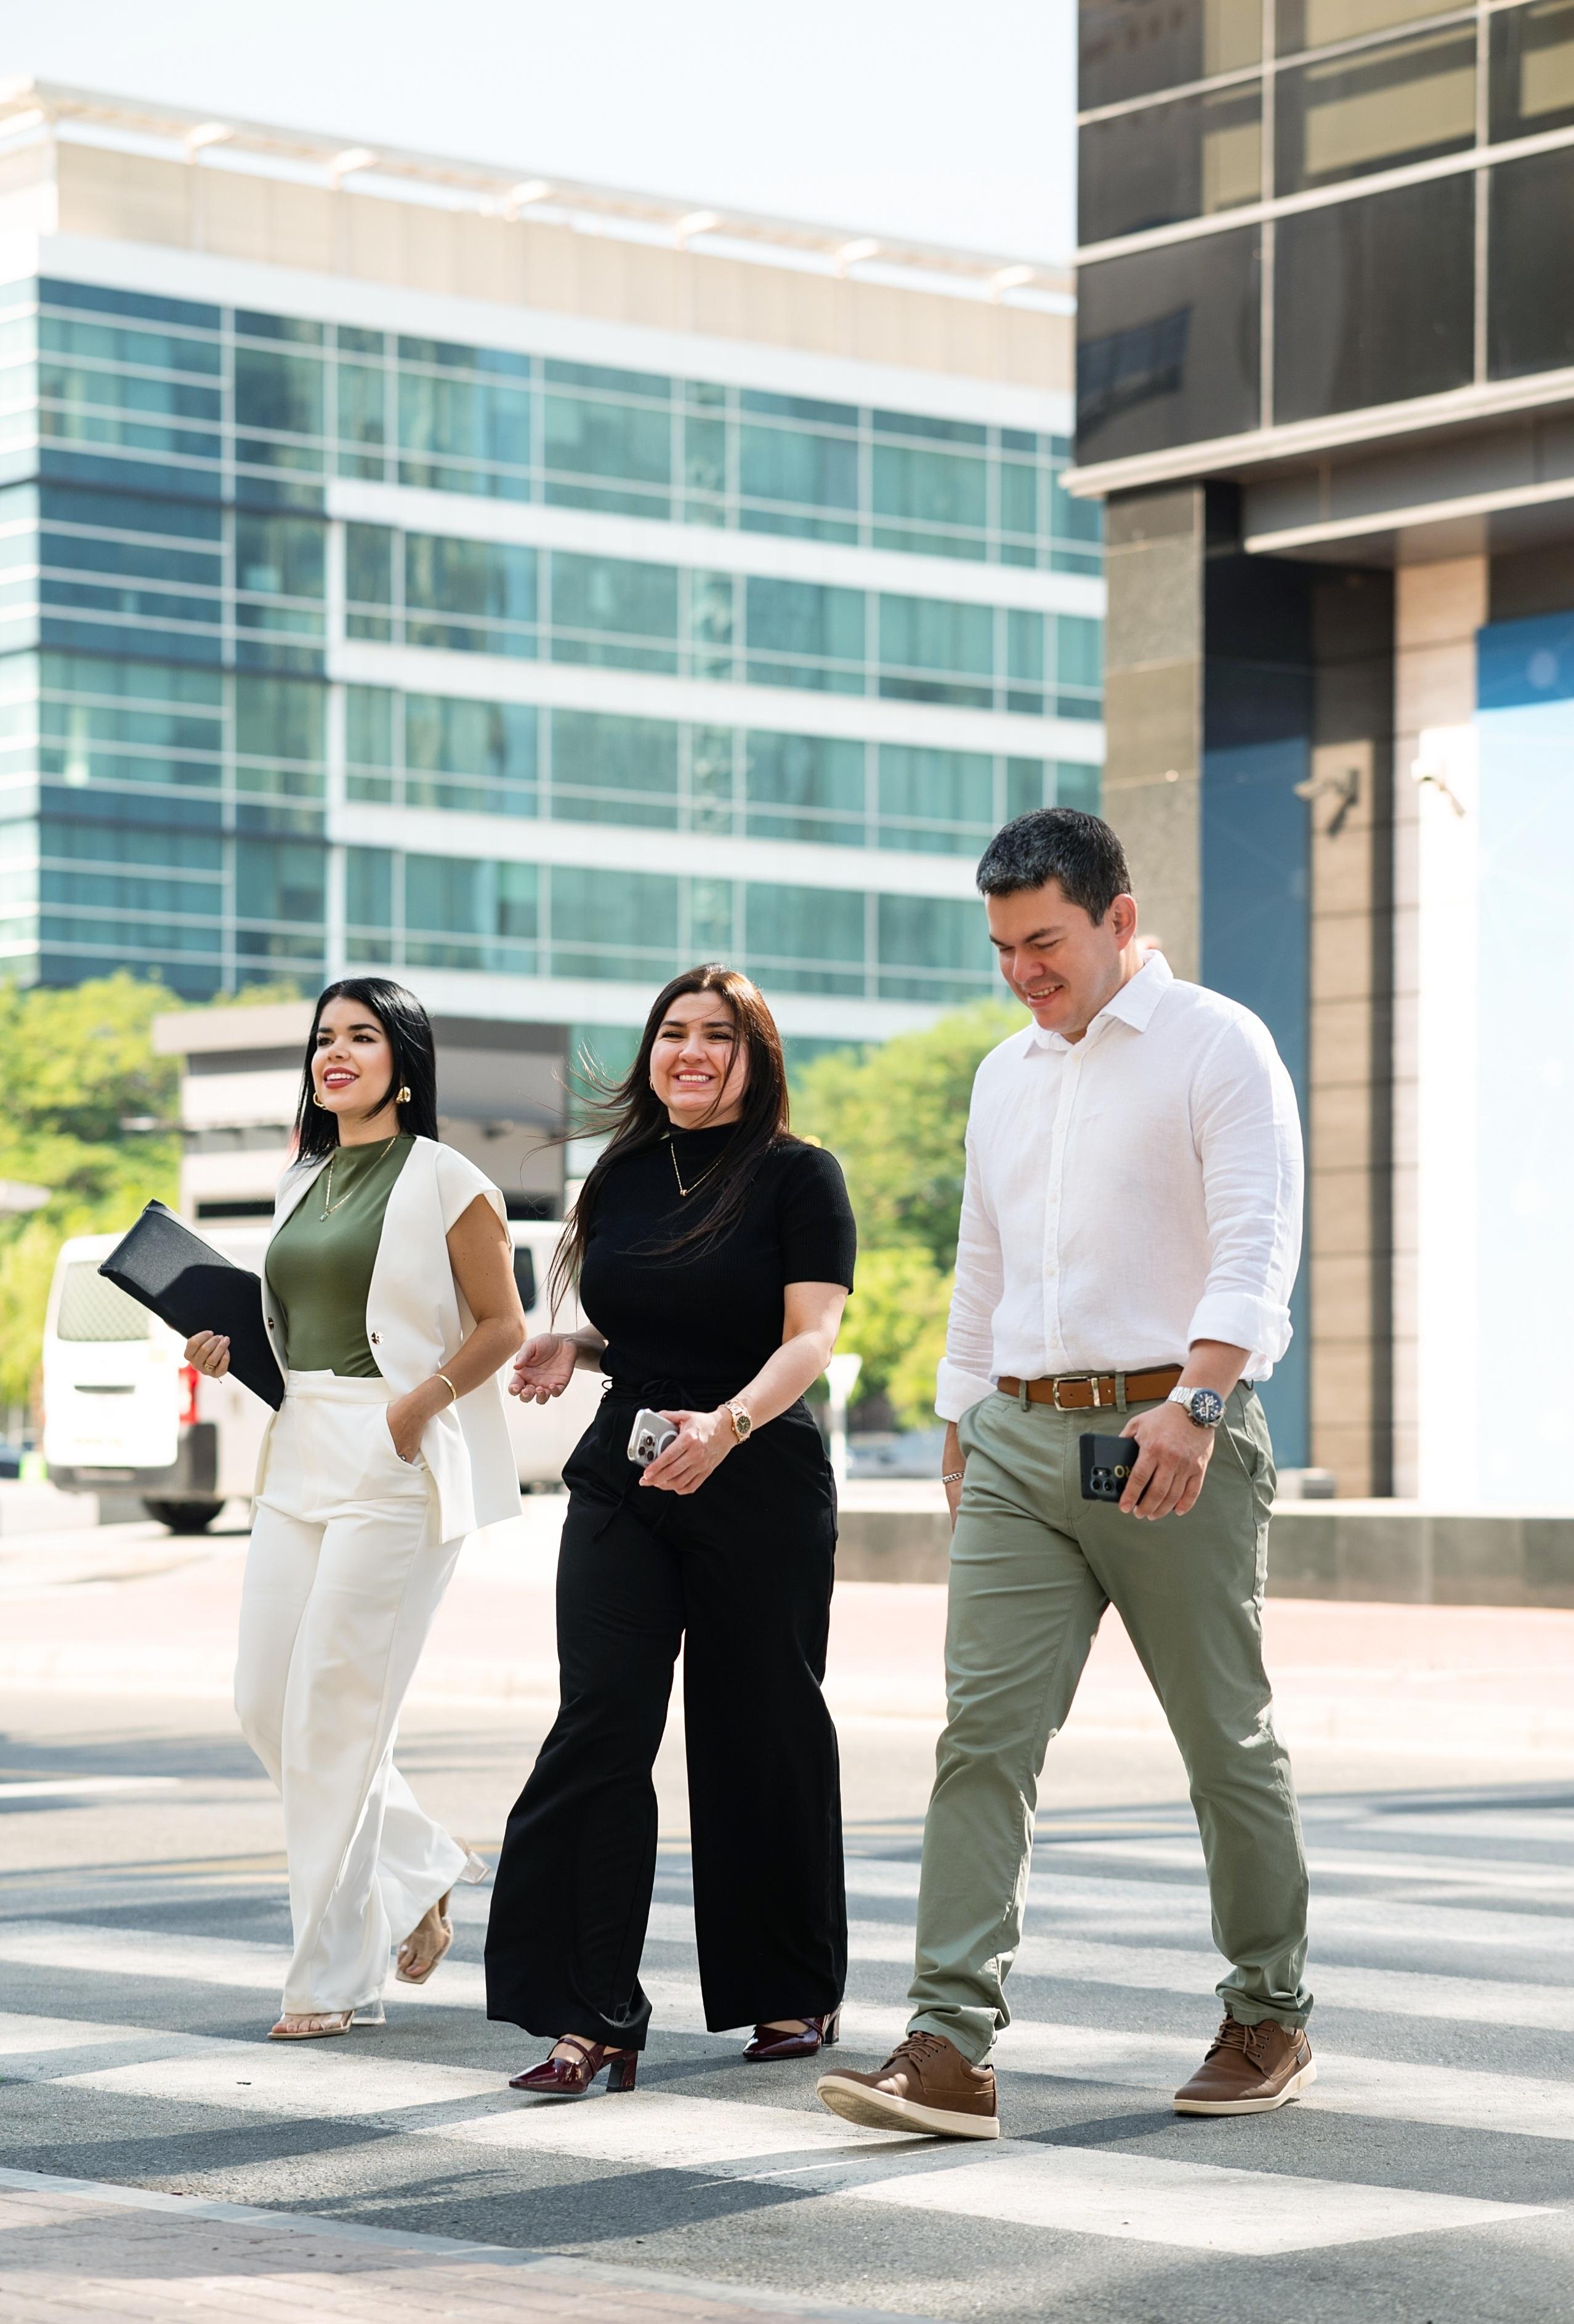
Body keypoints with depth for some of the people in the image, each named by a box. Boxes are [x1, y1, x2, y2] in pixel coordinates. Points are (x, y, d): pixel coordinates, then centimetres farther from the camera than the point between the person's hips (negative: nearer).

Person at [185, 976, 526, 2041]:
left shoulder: (447, 1183, -4)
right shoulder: (304, 1185, 17)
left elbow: (503, 1326, -5)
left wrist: (421, 1401, -18)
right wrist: (230, 1349, 6)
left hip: (398, 1467, -7)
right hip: (300, 1459, 8)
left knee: (335, 1710, -9)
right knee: (267, 1704, 4)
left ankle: (337, 1975, 0)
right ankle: (423, 1869, 25)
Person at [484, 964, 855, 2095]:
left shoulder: (800, 1176, -4)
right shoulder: (622, 1176, 12)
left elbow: (811, 1336, -14)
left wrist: (726, 1424, -31)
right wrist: (575, 1347, 2)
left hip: (761, 1485, -4)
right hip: (621, 1479, 4)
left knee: (762, 1737, 5)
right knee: (600, 1728, -8)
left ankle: (793, 1993, 23)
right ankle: (592, 2017, -9)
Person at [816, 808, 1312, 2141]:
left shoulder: (1217, 1046, -3)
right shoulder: (1005, 1076, 18)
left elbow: (1257, 1244, -15)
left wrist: (1196, 1401, -28)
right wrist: (960, 1431, 22)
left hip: (1171, 1438, -5)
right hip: (1019, 1438, 5)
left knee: (1228, 1736, 5)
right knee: (984, 1731, -7)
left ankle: (1271, 2022, 21)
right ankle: (953, 2045, -12)